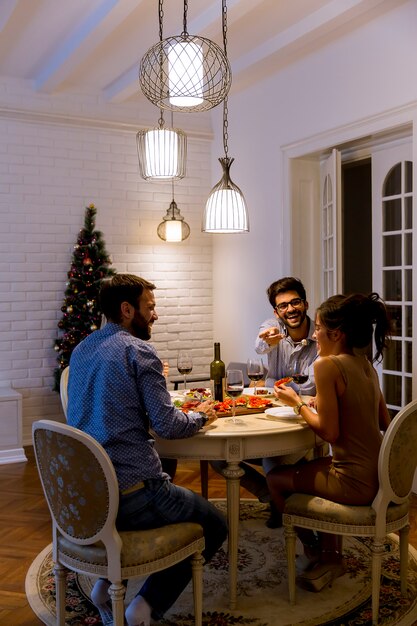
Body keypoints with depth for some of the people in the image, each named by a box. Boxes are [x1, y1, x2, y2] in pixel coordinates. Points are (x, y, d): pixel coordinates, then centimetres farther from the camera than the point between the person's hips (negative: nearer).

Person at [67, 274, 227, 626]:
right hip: (131, 495, -8)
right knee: (215, 526, 13)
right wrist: (200, 416, 5)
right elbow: (167, 426, -15)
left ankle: (107, 583, 20)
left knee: (171, 493, 35)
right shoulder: (139, 350, -13)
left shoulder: (81, 350, 11)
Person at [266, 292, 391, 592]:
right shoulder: (366, 365, 6)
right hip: (380, 474, 8)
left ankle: (316, 553, 32)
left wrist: (298, 403, -4)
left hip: (356, 482, -8)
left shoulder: (327, 365, -18)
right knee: (311, 468, 31)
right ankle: (331, 557, 35)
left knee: (275, 478, 13)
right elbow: (385, 424, 12)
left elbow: (329, 432, -20)